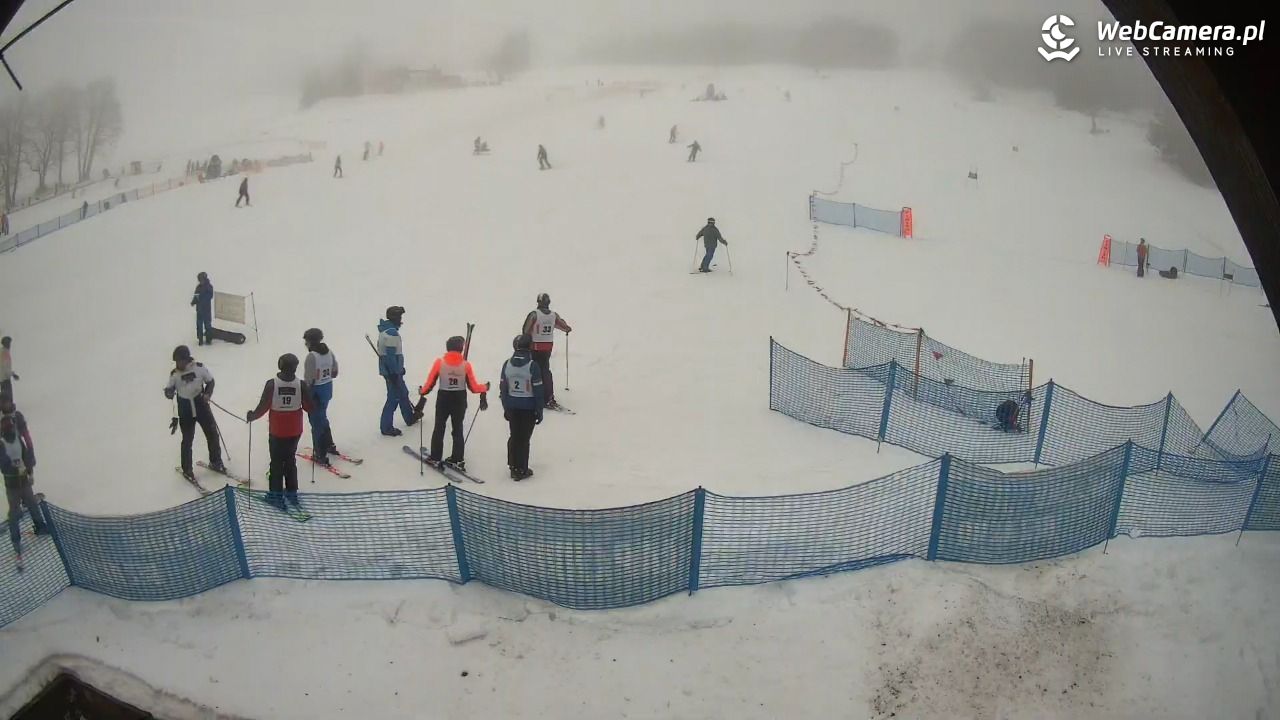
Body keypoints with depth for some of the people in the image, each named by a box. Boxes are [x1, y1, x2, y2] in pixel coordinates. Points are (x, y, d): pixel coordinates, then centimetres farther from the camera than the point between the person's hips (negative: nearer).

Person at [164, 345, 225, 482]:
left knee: (212, 433, 9)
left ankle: (215, 462, 29)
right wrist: (169, 392, -21)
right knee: (187, 439, 5)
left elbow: (210, 381, 2)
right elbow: (170, 389, 2)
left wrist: (208, 394, -14)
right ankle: (187, 469, 20)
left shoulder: (199, 368, -11)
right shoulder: (174, 374, -10)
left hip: (201, 405, 1)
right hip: (185, 409, -1)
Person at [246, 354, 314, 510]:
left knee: (276, 462, 12)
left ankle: (276, 495, 17)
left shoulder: (271, 384, -18)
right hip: (295, 431, 2)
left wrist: (252, 416, 5)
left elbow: (263, 407, -15)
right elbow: (308, 407, -7)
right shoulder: (302, 384, -14)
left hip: (276, 431, -2)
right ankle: (291, 492, 31)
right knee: (290, 459, 21)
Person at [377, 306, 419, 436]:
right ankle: (386, 428, 3)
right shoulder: (392, 333, -22)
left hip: (387, 369, 10)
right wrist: (394, 373, -22)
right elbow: (391, 354, -25)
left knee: (403, 393, 24)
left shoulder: (385, 329, 10)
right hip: (392, 371, -10)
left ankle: (410, 418, 40)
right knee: (394, 397, -2)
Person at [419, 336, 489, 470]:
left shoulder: (439, 362, -11)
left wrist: (422, 391, 14)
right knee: (458, 429, 13)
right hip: (460, 401, 1)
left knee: (439, 428, 13)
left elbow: (430, 383, -5)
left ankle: (435, 458, 16)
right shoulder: (466, 364, -10)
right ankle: (458, 460, 12)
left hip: (443, 399, -1)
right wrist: (484, 388, 12)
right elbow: (473, 387, -6)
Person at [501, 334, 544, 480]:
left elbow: (502, 388, 5)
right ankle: (521, 470, 9)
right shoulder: (533, 366, -15)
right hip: (528, 407, -4)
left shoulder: (507, 364, -1)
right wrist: (539, 411, -3)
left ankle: (513, 466, 24)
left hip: (512, 407, 4)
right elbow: (538, 390, -12)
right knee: (524, 438, 4)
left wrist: (505, 408, 14)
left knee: (514, 436, 17)